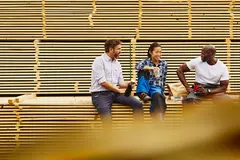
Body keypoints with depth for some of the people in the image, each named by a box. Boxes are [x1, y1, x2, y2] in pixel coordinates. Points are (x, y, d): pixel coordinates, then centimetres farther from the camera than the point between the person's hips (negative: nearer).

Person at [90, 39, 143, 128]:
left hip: (115, 93, 6)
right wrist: (119, 90, -9)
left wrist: (128, 84, -7)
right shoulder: (99, 61, -4)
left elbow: (120, 83, 16)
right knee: (107, 117, -34)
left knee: (138, 104, -12)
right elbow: (102, 82, -12)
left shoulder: (117, 64, 17)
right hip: (100, 94, -6)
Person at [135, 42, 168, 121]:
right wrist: (151, 68, -32)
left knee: (157, 95, -37)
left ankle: (159, 119, -51)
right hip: (146, 87, 0)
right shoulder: (146, 62, 3)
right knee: (143, 71, -24)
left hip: (157, 87, 0)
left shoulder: (164, 63, 10)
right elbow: (137, 66, -21)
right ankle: (143, 94, -34)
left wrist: (162, 91, 12)